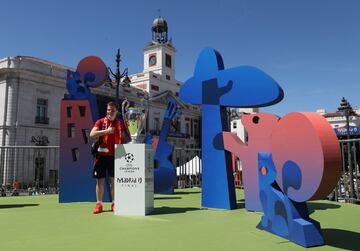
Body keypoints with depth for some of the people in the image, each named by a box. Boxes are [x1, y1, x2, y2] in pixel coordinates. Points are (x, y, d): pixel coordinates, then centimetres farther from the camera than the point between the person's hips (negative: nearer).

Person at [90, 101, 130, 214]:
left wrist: (124, 140, -5)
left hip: (114, 156, 1)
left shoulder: (121, 123, 6)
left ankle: (114, 203, 16)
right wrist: (107, 131, -21)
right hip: (101, 155, -1)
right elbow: (92, 134, -13)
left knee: (114, 180, 6)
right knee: (100, 180, 5)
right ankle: (99, 204, 16)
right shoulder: (100, 122, 1)